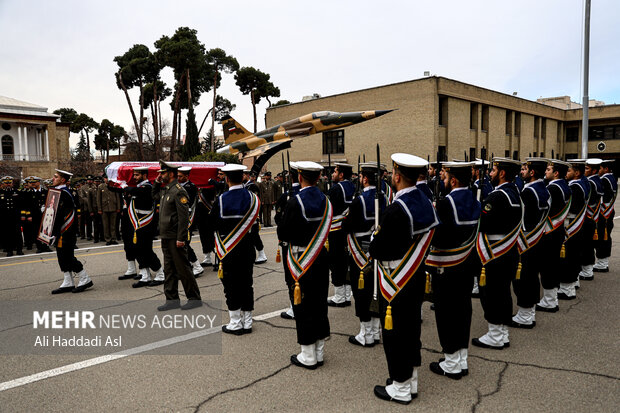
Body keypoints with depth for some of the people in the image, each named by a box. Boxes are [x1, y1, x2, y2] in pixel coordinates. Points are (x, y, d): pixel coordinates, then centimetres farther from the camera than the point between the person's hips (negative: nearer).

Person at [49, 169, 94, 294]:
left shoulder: (62, 193, -17)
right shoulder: (62, 192, 15)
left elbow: (59, 215, -21)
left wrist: (54, 233, -20)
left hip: (65, 232, -10)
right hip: (63, 232, 10)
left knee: (67, 257, -5)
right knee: (63, 257, 11)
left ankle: (85, 279, 3)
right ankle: (68, 283, 16)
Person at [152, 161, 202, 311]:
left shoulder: (178, 191, -15)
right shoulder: (165, 190, 12)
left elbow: (184, 217, -20)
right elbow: (155, 197, 35)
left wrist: (181, 238, -22)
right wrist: (157, 183, 18)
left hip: (175, 238, -9)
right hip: (165, 237, 9)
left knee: (183, 269, -1)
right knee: (169, 270, 13)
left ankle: (195, 298, 11)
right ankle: (172, 300, 21)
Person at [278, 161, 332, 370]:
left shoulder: (295, 201, -18)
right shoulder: (325, 200, 3)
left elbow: (283, 234, -13)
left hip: (301, 260, -6)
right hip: (320, 258, 7)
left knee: (303, 306, 4)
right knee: (320, 304, 14)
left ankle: (308, 357, 14)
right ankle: (319, 353, 26)